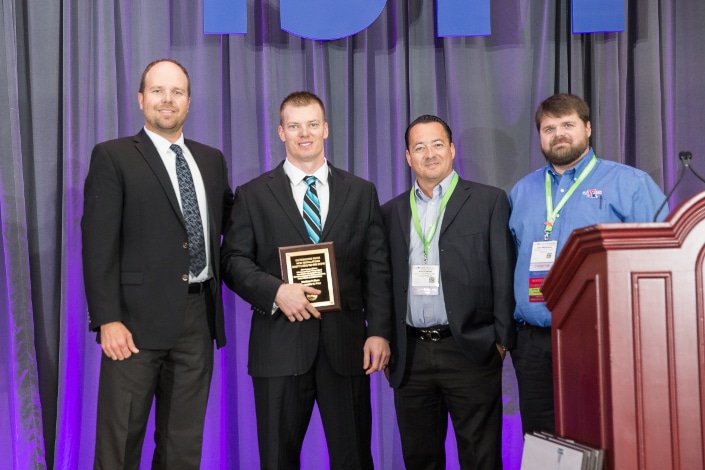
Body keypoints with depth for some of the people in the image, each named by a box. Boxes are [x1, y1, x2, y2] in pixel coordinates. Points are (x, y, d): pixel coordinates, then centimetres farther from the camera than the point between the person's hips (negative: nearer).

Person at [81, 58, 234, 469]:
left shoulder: (212, 160, 14)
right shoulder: (113, 157, -2)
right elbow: (98, 245, -8)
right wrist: (107, 320, -15)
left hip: (198, 316, 5)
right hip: (139, 317, -5)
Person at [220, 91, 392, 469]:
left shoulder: (361, 192, 10)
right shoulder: (252, 195, 7)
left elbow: (376, 267, 6)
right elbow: (233, 261, 1)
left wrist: (379, 331, -5)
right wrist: (276, 290, -16)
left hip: (346, 343, 1)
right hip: (280, 343, -1)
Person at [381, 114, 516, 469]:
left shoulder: (489, 201, 2)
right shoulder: (391, 212, 12)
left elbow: (504, 274, -2)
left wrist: (502, 340, -7)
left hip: (470, 352, -3)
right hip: (409, 357, 3)